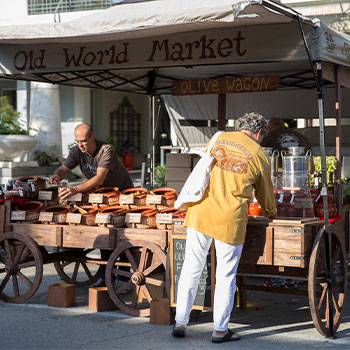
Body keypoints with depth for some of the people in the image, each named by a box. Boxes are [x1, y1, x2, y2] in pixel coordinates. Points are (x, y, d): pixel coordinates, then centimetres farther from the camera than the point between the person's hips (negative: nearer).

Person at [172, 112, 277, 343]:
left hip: (200, 212, 3)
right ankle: (220, 330, 15)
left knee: (192, 268, 11)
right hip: (230, 220, -3)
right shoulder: (259, 156, 2)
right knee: (226, 275, 8)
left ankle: (180, 323, 17)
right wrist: (271, 214, 35)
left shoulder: (219, 139, 9)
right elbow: (265, 194, 15)